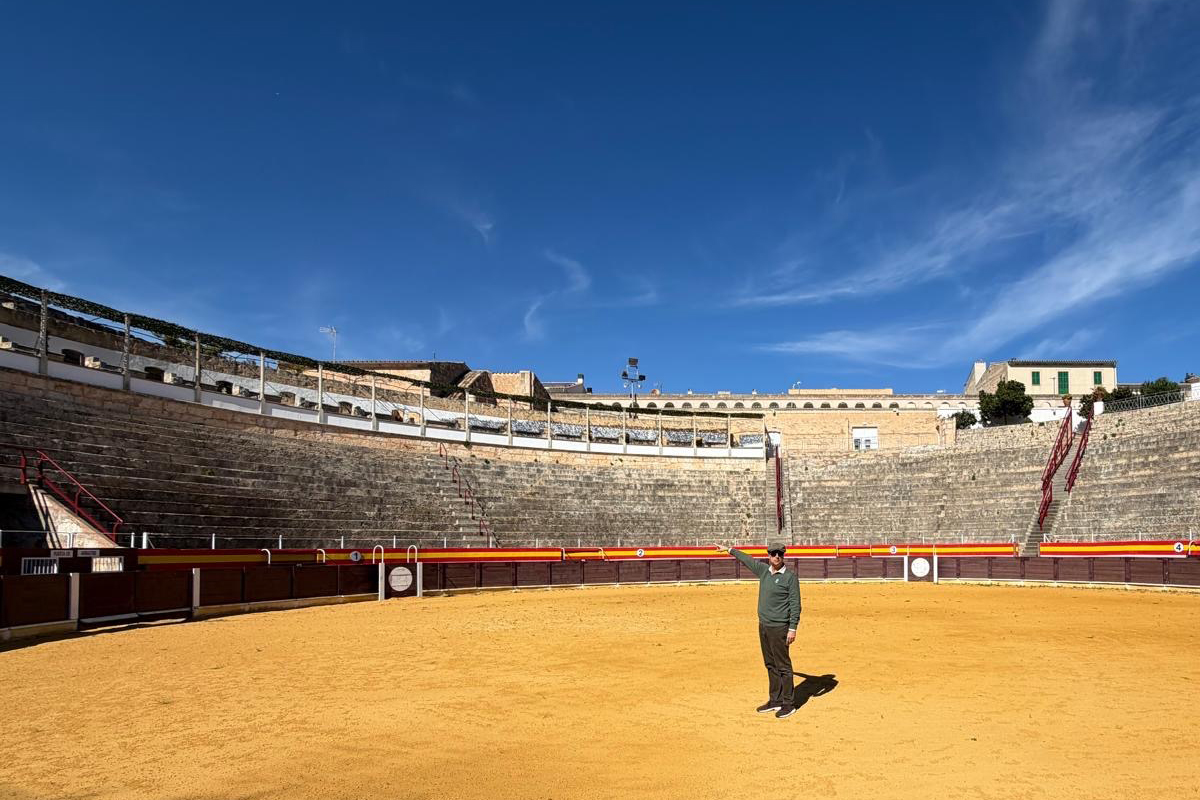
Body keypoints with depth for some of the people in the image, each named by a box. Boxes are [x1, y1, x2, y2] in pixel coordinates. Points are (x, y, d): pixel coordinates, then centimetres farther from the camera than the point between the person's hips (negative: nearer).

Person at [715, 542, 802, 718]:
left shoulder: (790, 576, -10)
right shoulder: (764, 570, 8)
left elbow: (795, 604, -11)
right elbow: (747, 559, 24)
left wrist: (793, 628, -16)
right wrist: (729, 549, 35)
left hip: (779, 628, -7)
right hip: (763, 625, 7)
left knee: (783, 666, -3)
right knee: (771, 665, 13)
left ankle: (788, 704, 4)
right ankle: (775, 700, 22)